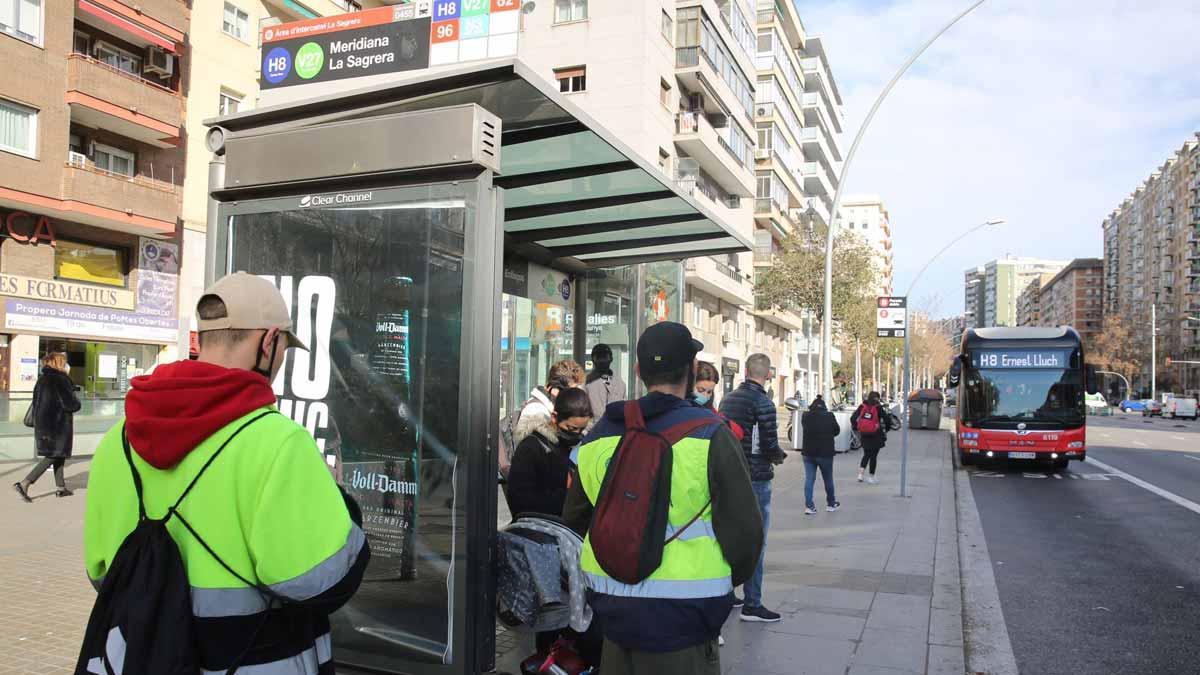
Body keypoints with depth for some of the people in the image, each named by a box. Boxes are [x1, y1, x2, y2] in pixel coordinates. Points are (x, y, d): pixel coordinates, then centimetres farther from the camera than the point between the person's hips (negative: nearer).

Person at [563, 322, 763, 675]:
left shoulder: (599, 435, 2)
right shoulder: (709, 435, -13)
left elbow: (575, 519, 13)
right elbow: (744, 528, -12)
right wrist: (725, 582, 7)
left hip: (613, 608, 5)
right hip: (681, 618, -5)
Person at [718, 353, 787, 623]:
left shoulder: (727, 399, 8)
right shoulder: (762, 403, -15)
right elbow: (769, 447, -17)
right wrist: (779, 456, 3)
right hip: (755, 479, -7)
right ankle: (752, 604, 4)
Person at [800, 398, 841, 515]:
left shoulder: (806, 416, -4)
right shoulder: (829, 416, -10)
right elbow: (837, 431, 4)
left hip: (808, 453, 2)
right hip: (825, 453, -2)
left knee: (809, 479, 5)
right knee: (828, 479, 13)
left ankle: (809, 505, 0)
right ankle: (831, 504, 27)